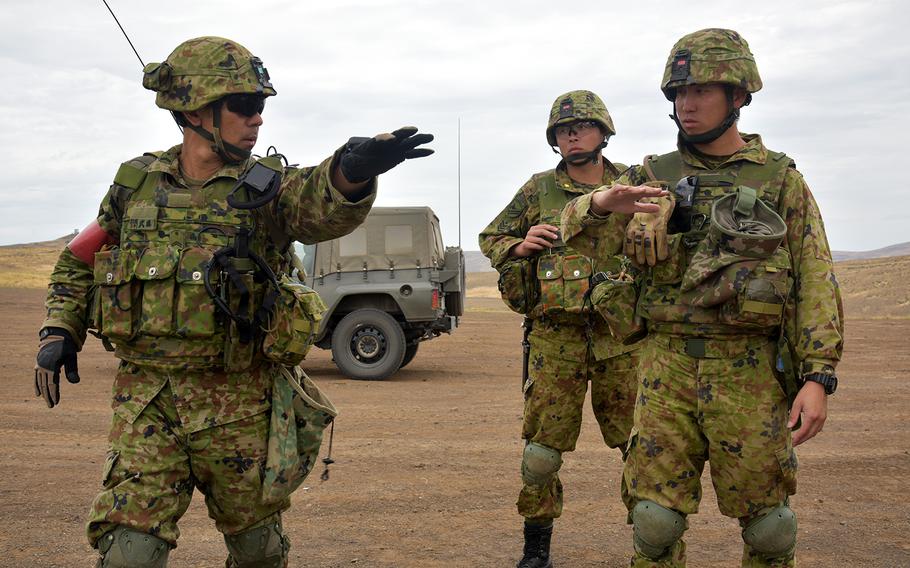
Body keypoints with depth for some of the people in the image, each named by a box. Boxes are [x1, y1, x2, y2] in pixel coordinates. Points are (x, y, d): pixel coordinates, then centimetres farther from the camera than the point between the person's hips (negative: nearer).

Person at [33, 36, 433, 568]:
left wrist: (351, 170, -50)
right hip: (146, 399, 1)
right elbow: (80, 263, 18)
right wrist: (60, 332, 5)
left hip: (239, 404, 0)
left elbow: (326, 207, -28)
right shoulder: (137, 183, 4)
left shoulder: (265, 187, -4)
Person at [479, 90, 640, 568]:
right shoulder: (539, 190, 6)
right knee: (542, 449, 2)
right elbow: (490, 239, 15)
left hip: (620, 336, 1)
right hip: (555, 337, -1)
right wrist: (519, 246, -5)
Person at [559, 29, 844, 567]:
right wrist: (600, 202, -21)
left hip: (749, 372, -1)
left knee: (766, 519, 6)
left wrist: (819, 377, -9)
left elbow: (816, 284, 0)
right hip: (667, 366, 2)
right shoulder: (654, 176, 9)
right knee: (655, 515, 3)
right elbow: (583, 237, 3)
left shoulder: (781, 180, 4)